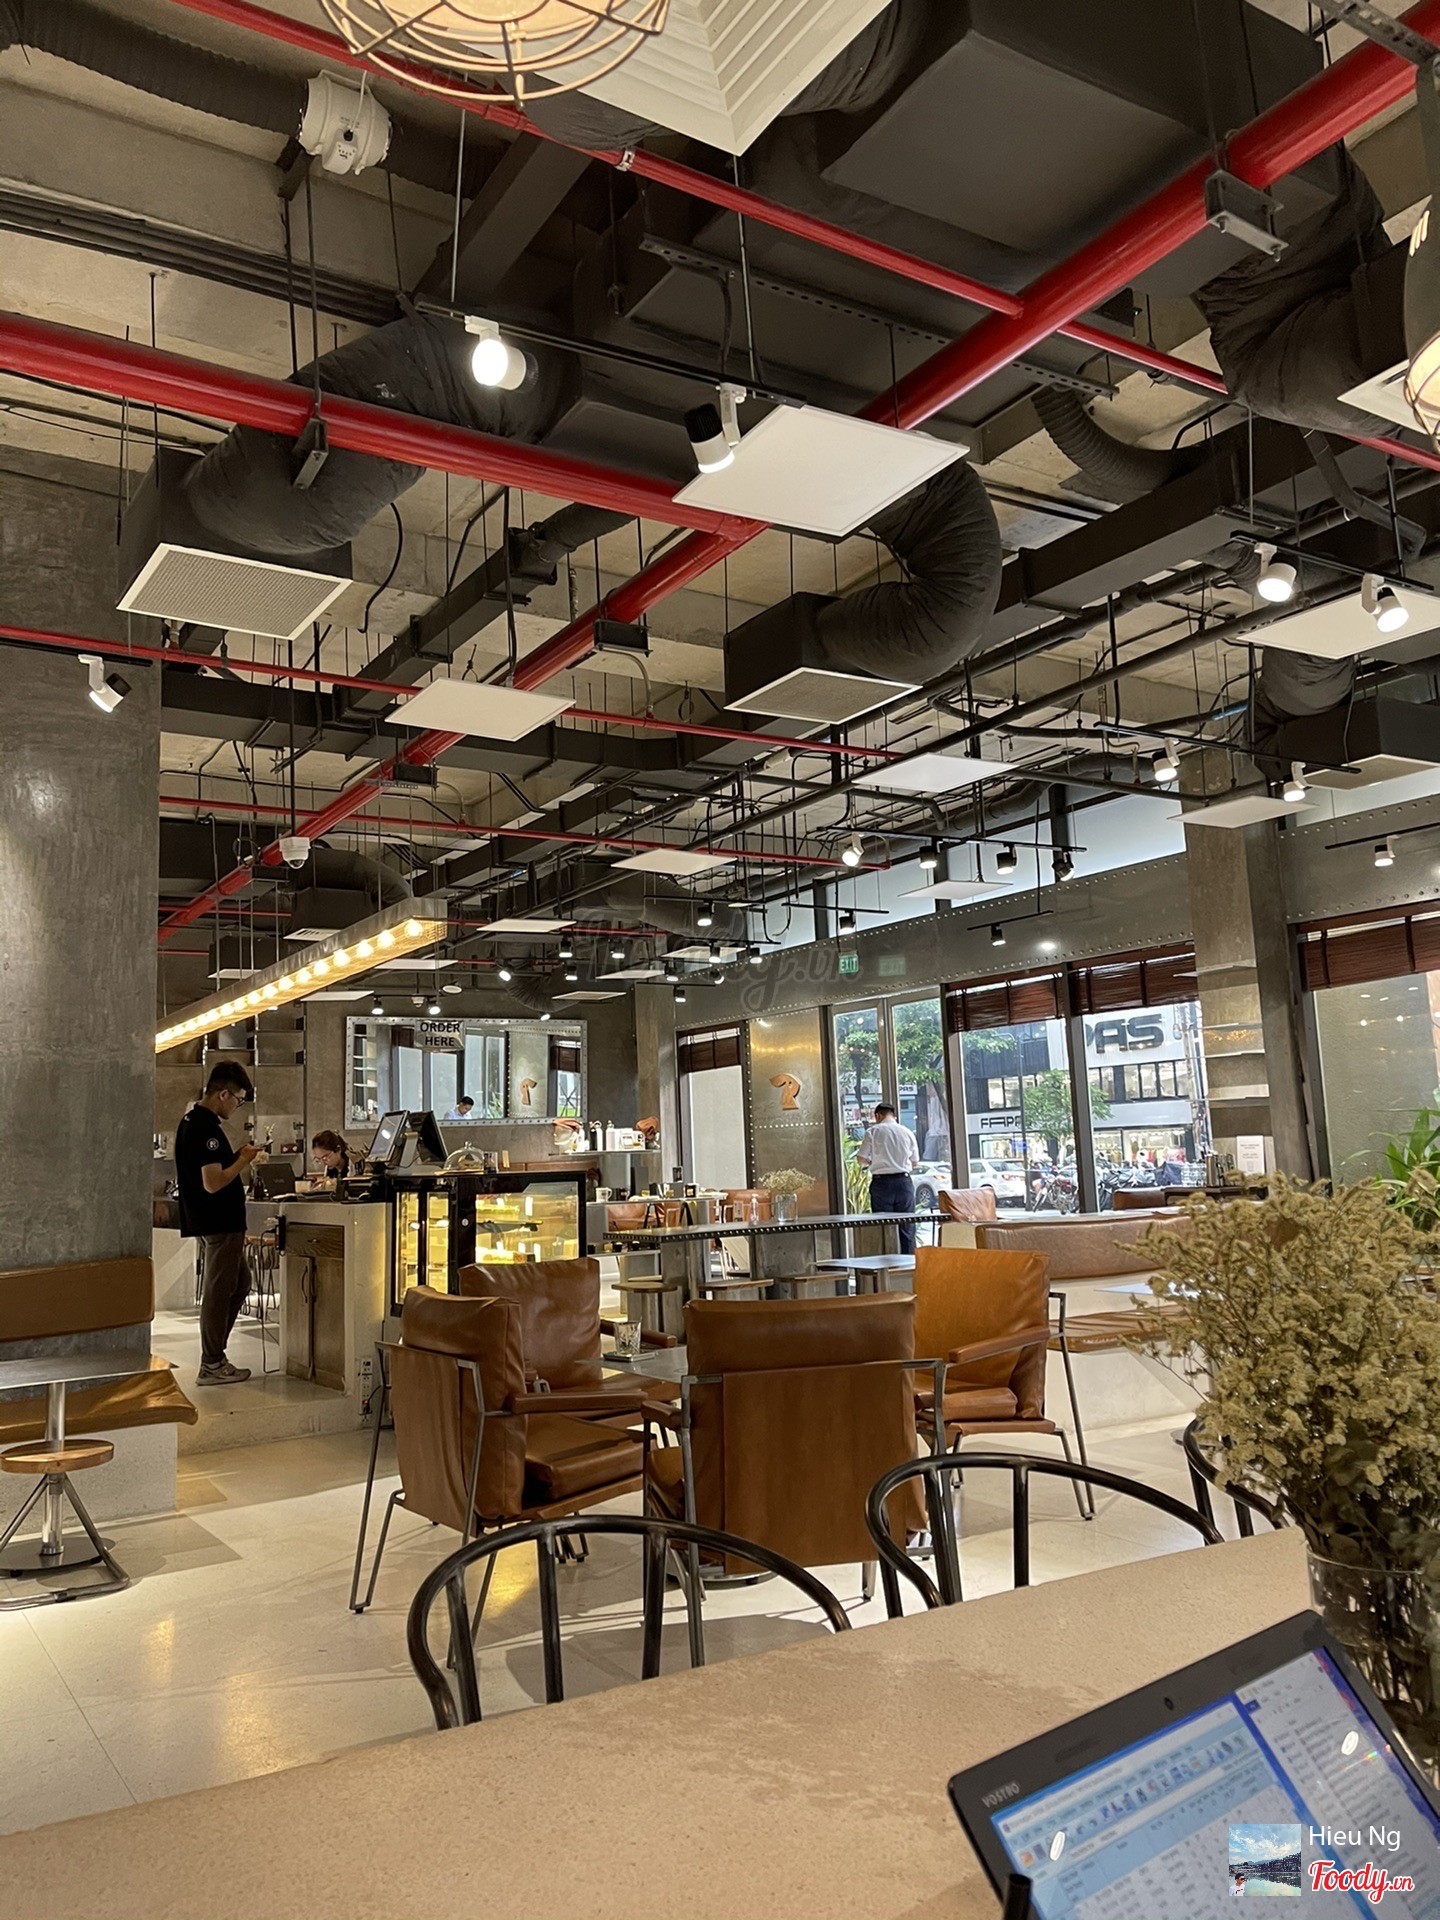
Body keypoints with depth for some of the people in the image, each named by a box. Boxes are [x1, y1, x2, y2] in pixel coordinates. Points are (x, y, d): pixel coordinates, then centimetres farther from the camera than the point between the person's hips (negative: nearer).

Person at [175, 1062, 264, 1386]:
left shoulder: (190, 1121, 13)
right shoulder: (206, 1128, -20)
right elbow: (213, 1183, -25)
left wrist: (237, 1157, 11)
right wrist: (243, 1161, -12)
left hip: (217, 1222, 11)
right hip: (220, 1223, -11)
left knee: (240, 1283, 19)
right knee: (218, 1291, -2)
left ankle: (214, 1355, 23)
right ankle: (211, 1366, 7)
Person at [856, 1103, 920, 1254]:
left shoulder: (872, 1132, -3)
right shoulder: (907, 1132, 5)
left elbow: (861, 1159, -4)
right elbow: (915, 1162, 11)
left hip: (881, 1182, -2)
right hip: (903, 1181, 2)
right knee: (907, 1227, 7)